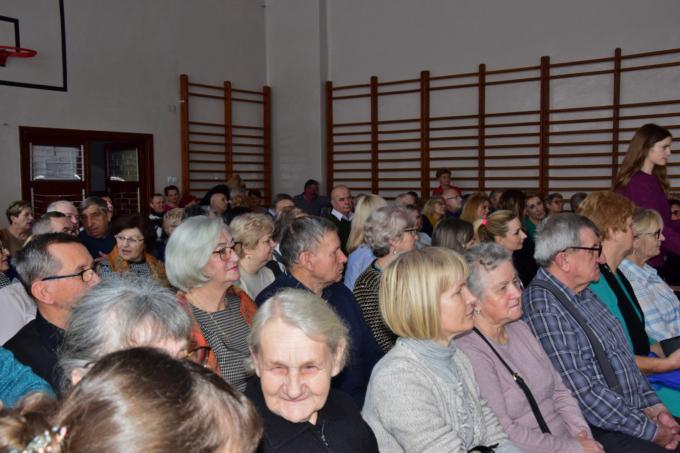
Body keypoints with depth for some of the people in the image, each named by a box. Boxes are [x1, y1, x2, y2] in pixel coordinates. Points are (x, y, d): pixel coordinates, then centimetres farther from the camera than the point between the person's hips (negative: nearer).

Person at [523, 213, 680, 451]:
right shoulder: (543, 309, -20)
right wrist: (651, 431, -13)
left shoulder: (583, 294, 10)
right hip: (595, 434, -9)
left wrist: (654, 405, 5)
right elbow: (582, 394, -22)